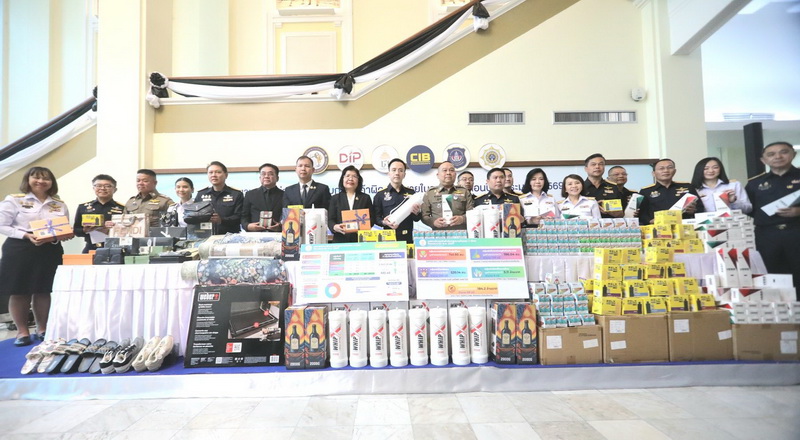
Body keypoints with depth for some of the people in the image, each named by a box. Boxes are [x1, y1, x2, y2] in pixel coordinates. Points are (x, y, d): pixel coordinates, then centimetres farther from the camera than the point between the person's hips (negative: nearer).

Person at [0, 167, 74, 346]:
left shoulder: (60, 204, 12)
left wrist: (67, 235, -8)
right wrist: (27, 235, -17)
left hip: (50, 251, 3)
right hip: (19, 250, -3)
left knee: (43, 290, 8)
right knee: (19, 291, 2)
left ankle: (42, 329, 19)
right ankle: (22, 331, 13)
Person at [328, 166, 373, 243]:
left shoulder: (365, 198, 13)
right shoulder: (335, 198, 12)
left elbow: (371, 219, 8)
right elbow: (330, 220, 5)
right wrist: (335, 227, -17)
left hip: (361, 240, 0)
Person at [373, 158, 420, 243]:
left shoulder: (411, 193, 10)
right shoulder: (380, 194, 3)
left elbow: (417, 219, 11)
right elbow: (375, 218, 0)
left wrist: (416, 213, -10)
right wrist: (384, 222, -20)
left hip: (407, 238, 2)